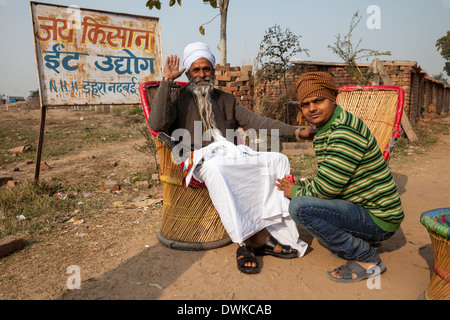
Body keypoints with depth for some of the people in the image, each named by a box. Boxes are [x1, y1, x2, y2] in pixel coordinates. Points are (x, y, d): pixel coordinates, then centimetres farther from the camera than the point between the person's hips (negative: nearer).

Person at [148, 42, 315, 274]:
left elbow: (256, 121, 13)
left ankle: (249, 242, -27)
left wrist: (295, 132, 1)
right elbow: (157, 124, -7)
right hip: (201, 159, -4)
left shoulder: (226, 100, 25)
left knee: (277, 160, -19)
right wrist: (167, 81, -4)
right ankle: (258, 237, -32)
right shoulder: (178, 98, 13)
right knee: (216, 168, -39)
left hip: (233, 156, 5)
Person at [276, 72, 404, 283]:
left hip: (378, 219, -10)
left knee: (300, 207, -26)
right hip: (361, 209, 10)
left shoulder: (345, 131, -22)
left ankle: (366, 259, -8)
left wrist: (296, 192, -8)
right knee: (303, 195, 20)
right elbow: (326, 179, 17)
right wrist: (298, 185, 0)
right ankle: (361, 241, 13)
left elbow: (327, 186, -26)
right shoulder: (324, 130, 10)